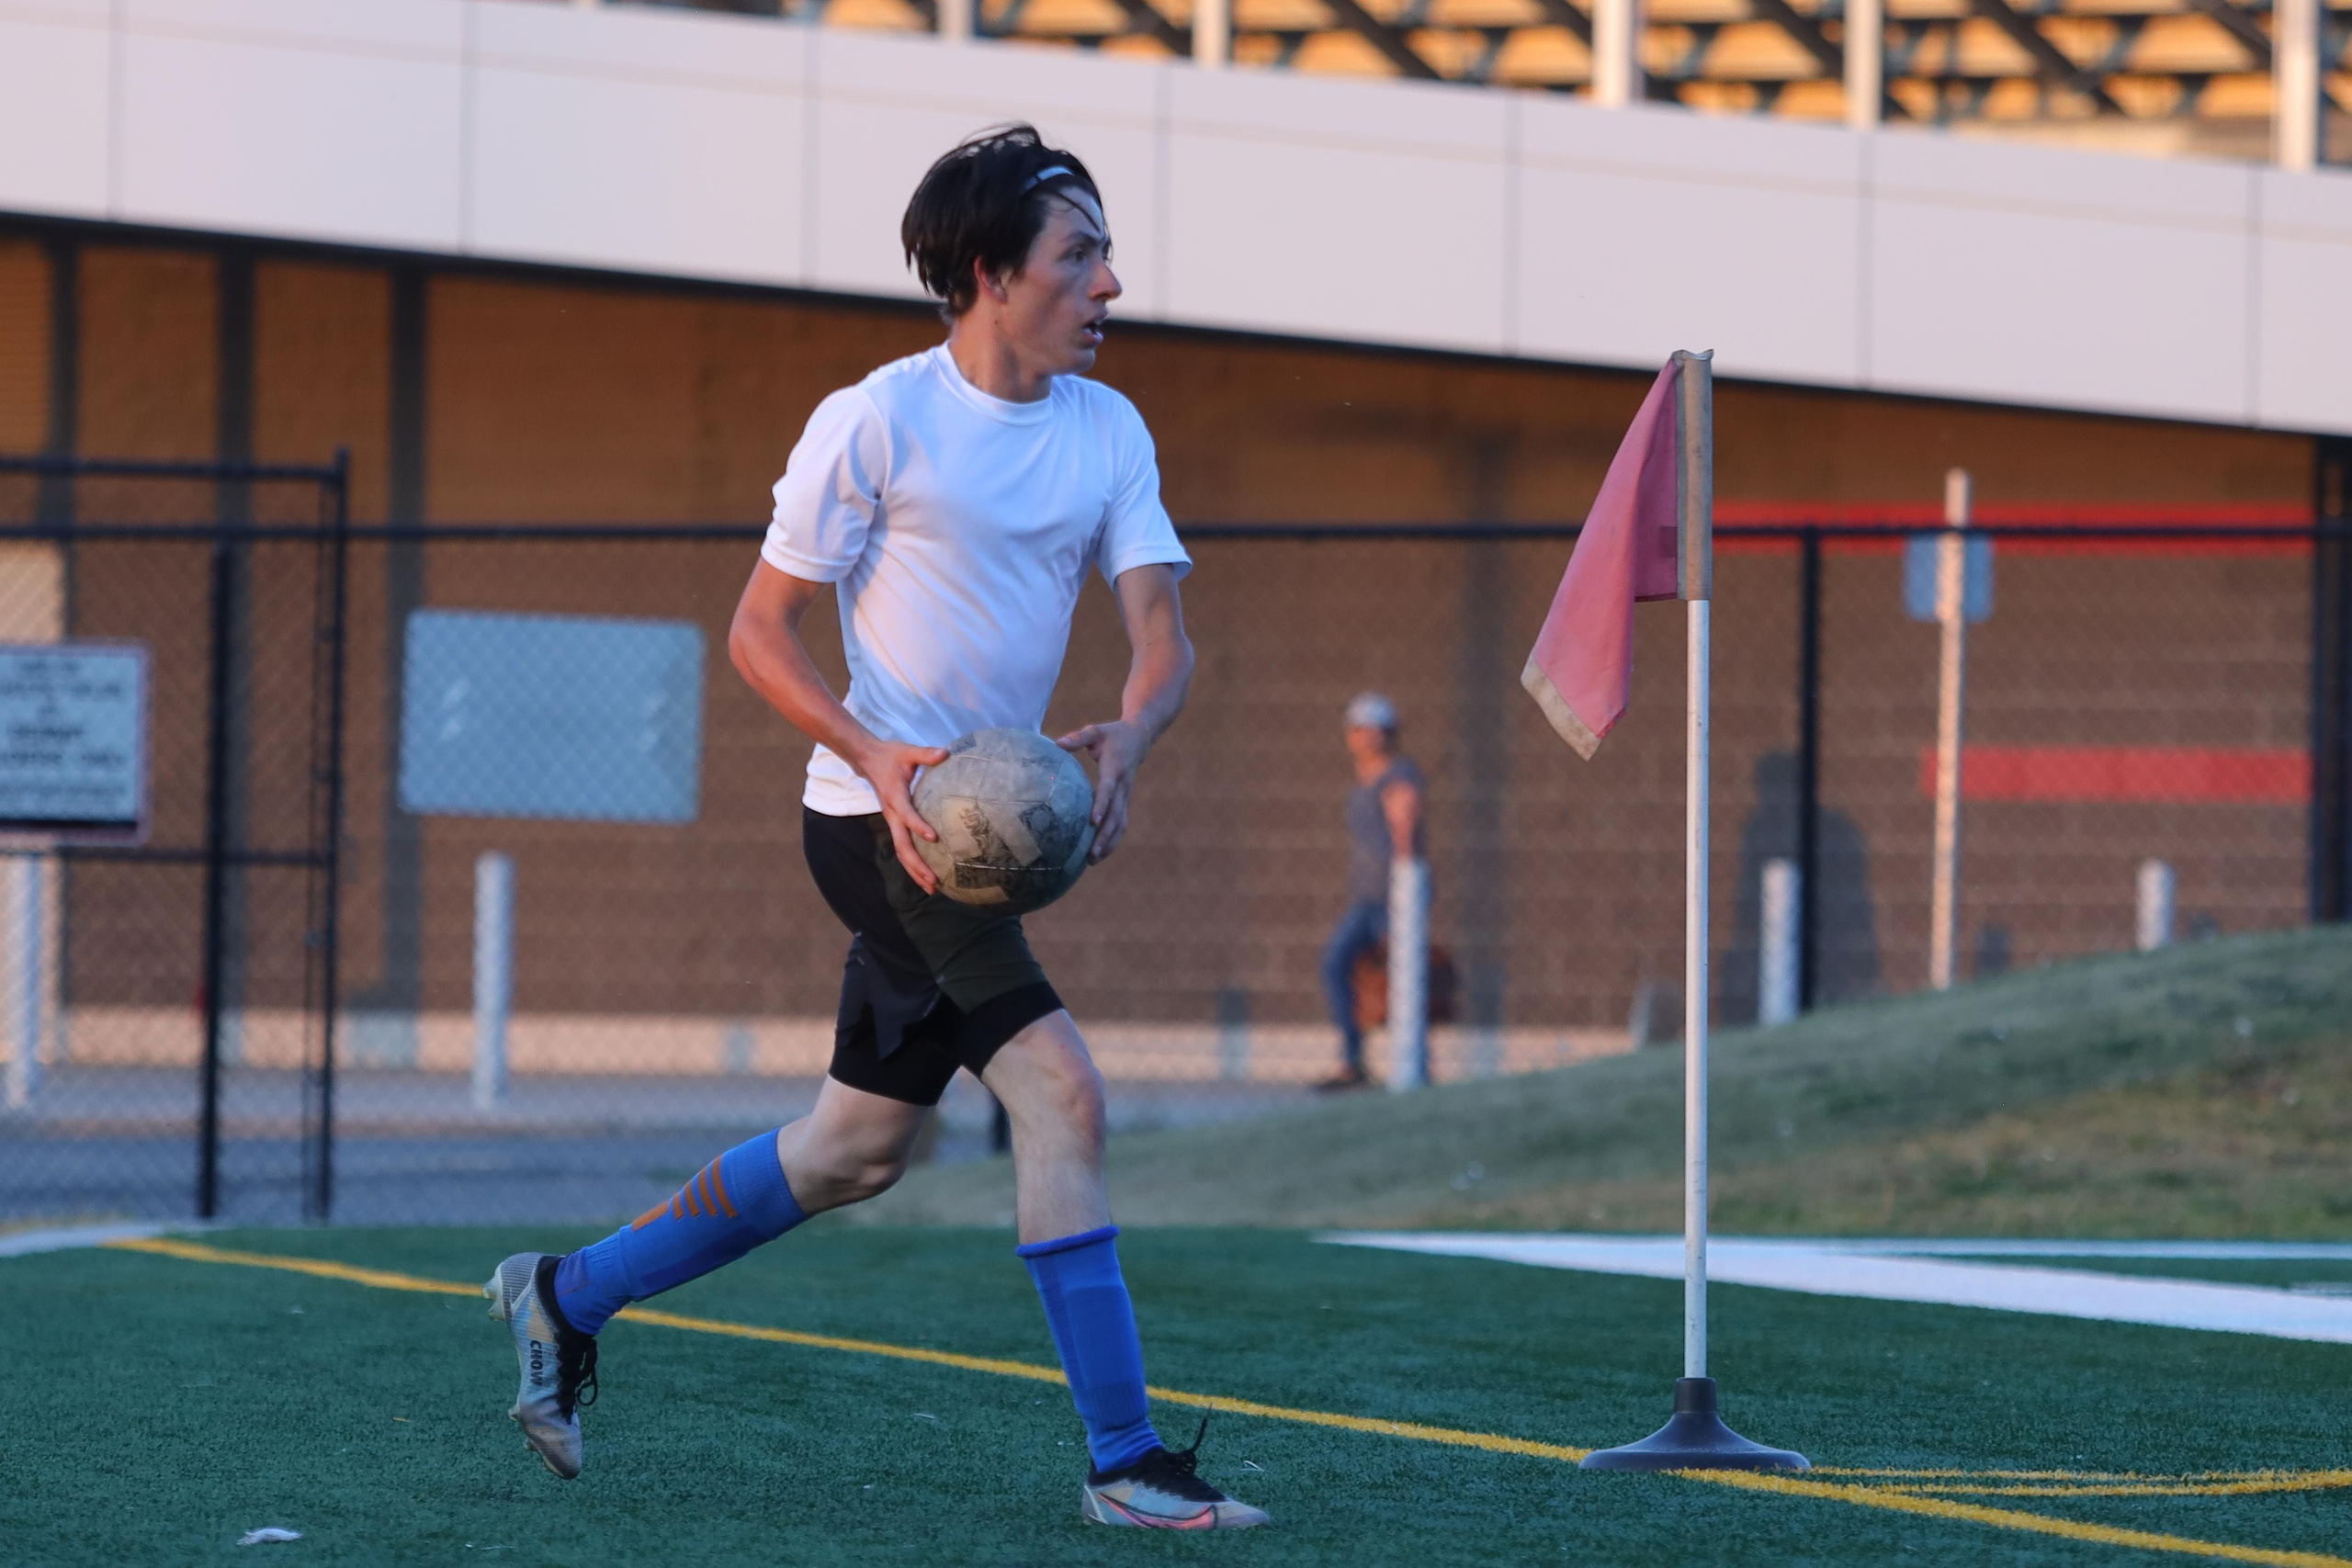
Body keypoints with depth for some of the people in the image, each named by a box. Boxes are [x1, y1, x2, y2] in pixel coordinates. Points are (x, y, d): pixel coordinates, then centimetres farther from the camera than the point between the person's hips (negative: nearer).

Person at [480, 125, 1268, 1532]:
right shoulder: (877, 422, -11)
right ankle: (1126, 1459, -15)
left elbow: (1163, 633, -1)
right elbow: (761, 630, -7)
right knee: (1061, 1091, -17)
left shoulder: (1109, 430, 7)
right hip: (882, 817, -8)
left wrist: (1128, 741, -23)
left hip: (981, 824, 8)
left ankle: (567, 1297, 30)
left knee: (860, 1149, 14)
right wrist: (878, 756, -23)